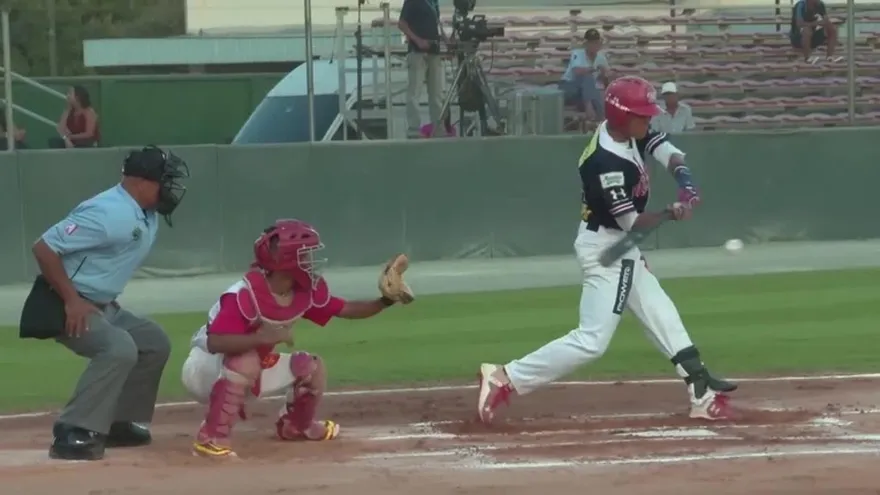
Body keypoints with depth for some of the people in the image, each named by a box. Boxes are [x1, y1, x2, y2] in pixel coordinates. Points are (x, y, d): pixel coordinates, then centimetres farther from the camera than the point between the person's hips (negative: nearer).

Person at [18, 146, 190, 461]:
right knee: (119, 348, -29)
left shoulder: (148, 217, 6)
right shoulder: (109, 213, -25)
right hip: (63, 306, -10)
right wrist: (71, 300, -25)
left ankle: (120, 423, 20)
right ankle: (73, 433, -27)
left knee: (154, 343, 15)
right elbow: (44, 247, -26)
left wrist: (103, 306, 12)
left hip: (102, 306, 10)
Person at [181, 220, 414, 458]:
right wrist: (266, 337, -47)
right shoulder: (244, 294, -32)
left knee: (312, 368, 7)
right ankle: (211, 438, -36)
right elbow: (215, 343, -40)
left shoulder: (306, 290, -8)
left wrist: (385, 301, -12)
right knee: (246, 360, -39)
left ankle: (295, 426, 31)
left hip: (252, 371, 8)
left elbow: (346, 309, 4)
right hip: (206, 369, -8)